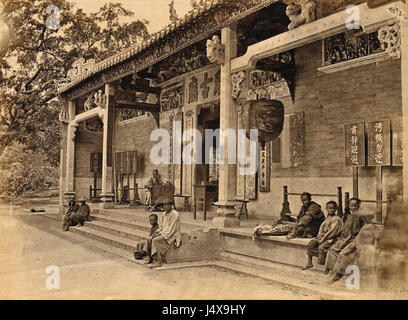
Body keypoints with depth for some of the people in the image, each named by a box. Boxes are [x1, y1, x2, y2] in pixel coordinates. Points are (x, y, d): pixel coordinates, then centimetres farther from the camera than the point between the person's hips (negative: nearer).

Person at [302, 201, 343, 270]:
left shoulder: (336, 219, -10)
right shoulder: (327, 218, 16)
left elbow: (332, 231, -17)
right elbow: (322, 228, 15)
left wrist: (323, 238, -18)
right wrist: (319, 237, -2)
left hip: (331, 238, -8)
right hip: (323, 237, 8)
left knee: (322, 247, -32)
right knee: (310, 243, -6)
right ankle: (309, 263, -1)